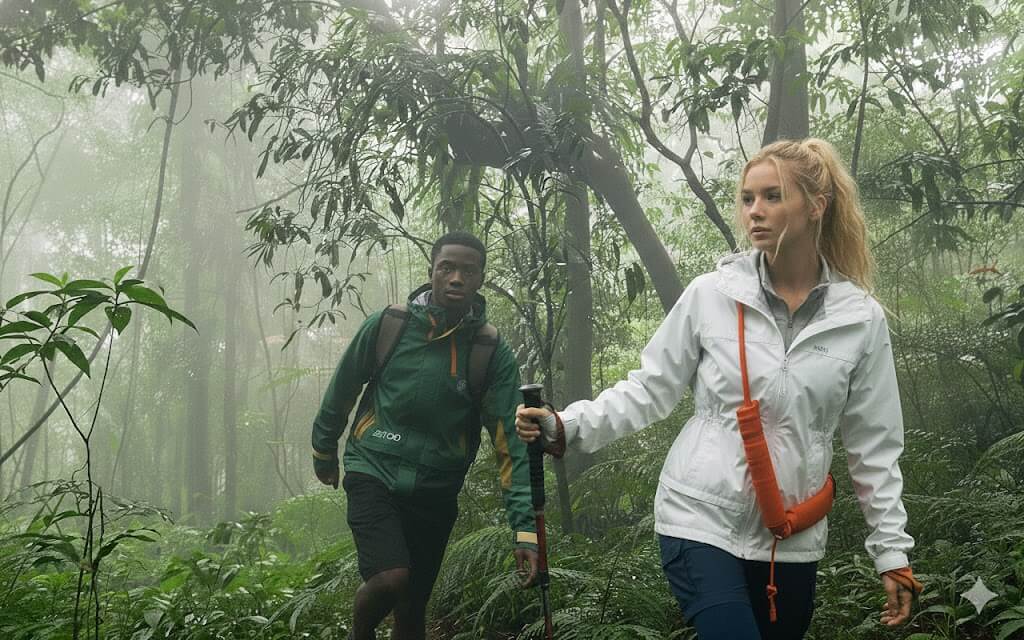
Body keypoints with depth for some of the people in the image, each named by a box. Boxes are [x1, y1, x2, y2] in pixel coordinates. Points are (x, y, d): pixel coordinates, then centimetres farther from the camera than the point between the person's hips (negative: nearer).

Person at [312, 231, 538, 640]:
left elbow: (511, 442, -12)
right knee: (390, 579, -22)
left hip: (435, 492, 2)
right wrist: (324, 451, 21)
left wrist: (525, 528, -21)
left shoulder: (494, 355, -7)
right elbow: (341, 391, 8)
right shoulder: (387, 325, -7)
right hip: (373, 474, -1)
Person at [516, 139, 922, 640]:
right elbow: (651, 388, 0)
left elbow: (873, 445, 4)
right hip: (701, 521, -2)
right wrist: (568, 426, -13)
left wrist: (892, 551, 5)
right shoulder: (711, 294, -5)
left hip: (792, 539, 2)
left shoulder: (861, 319, -1)